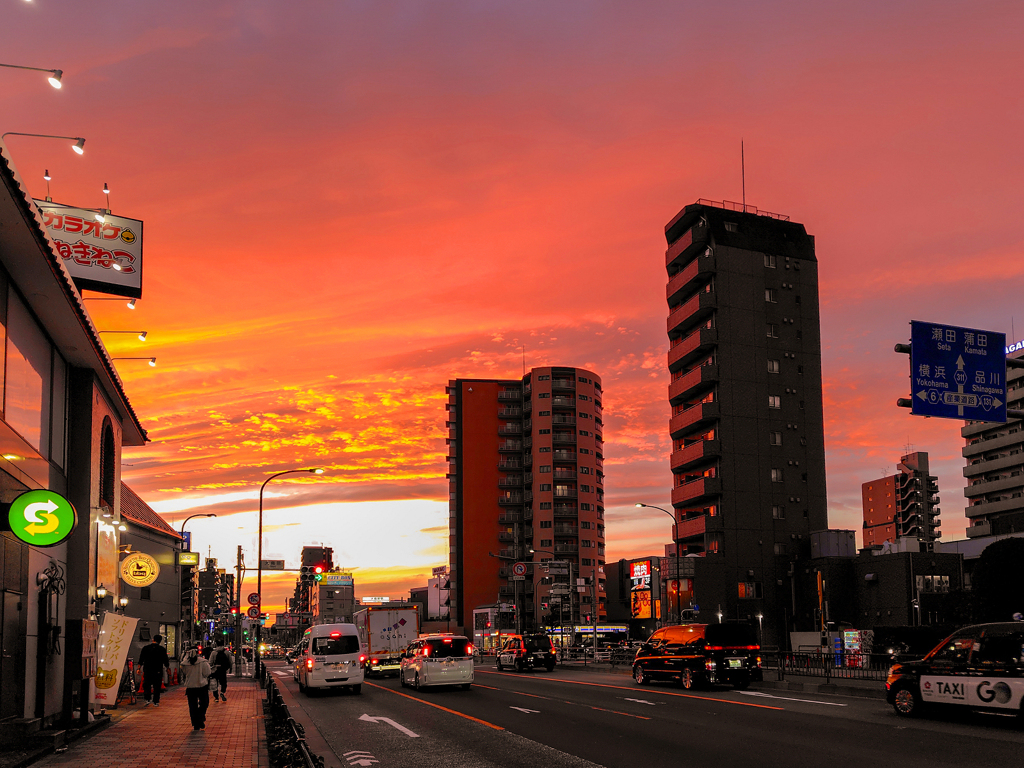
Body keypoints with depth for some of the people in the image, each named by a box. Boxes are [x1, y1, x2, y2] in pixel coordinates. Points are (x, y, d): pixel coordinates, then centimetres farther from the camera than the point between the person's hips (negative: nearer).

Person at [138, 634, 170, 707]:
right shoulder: (162, 649, -1)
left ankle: (147, 700, -6)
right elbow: (165, 660, 2)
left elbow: (141, 660, 3)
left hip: (147, 670, 1)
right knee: (157, 687, 5)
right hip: (158, 671, -1)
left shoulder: (145, 648, 2)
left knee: (146, 685, 9)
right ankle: (156, 702, 5)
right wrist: (168, 668, 15)